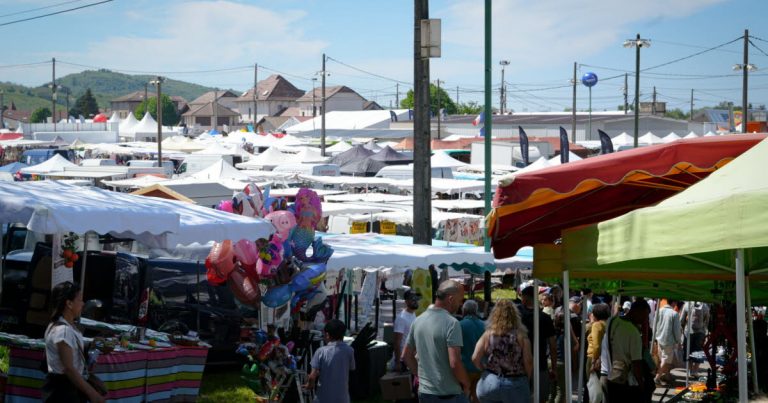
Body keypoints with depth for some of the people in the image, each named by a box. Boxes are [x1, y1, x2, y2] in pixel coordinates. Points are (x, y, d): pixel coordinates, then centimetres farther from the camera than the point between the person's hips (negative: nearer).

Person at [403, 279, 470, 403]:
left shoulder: (418, 321, 7)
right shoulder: (451, 323, -16)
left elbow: (406, 356, 15)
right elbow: (454, 363, -22)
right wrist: (466, 384, -7)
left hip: (424, 393, 7)